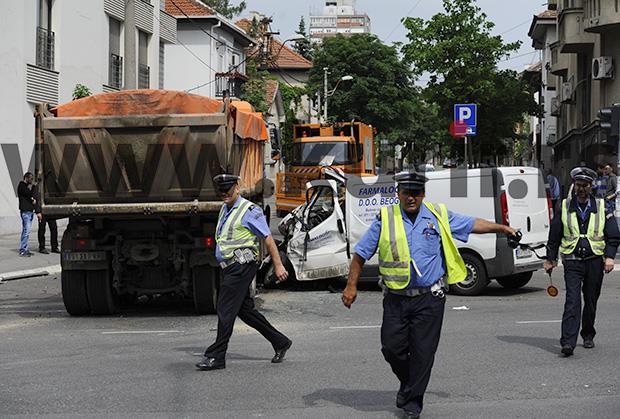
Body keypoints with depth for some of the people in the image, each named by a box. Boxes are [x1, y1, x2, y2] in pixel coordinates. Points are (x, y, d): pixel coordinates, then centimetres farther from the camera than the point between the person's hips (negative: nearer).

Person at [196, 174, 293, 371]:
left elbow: (268, 239, -10)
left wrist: (278, 266, -13)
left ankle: (216, 356, -5)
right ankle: (280, 342, 22)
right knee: (246, 310, 12)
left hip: (241, 266, -9)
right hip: (229, 267, 9)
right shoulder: (225, 209, 18)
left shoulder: (249, 211, -9)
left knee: (226, 310, -9)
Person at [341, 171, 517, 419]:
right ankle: (408, 382, 30)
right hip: (395, 299, 1)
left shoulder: (438, 216, 4)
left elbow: (472, 224, 15)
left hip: (429, 299, 0)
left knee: (423, 352, -1)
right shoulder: (385, 219, 1)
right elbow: (361, 254, 4)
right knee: (392, 347, 1)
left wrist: (501, 228, 9)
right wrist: (351, 286, 0)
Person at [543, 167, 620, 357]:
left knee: (591, 301, 11)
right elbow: (554, 236, 12)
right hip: (572, 261, -1)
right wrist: (550, 259, 10)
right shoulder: (564, 207, 5)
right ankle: (568, 342, -21)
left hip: (595, 261, 2)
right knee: (572, 301, -14)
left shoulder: (601, 208, 5)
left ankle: (588, 335, 31)